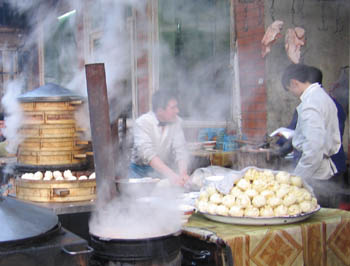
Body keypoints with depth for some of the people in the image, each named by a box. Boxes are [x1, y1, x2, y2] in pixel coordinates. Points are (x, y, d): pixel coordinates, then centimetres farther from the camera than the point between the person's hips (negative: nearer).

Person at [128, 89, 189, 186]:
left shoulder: (176, 121, -5)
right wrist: (171, 174, -41)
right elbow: (147, 153, -29)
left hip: (166, 169, 3)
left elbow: (180, 149, -12)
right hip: (142, 172, -2)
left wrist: (183, 174, -31)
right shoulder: (142, 122, -17)